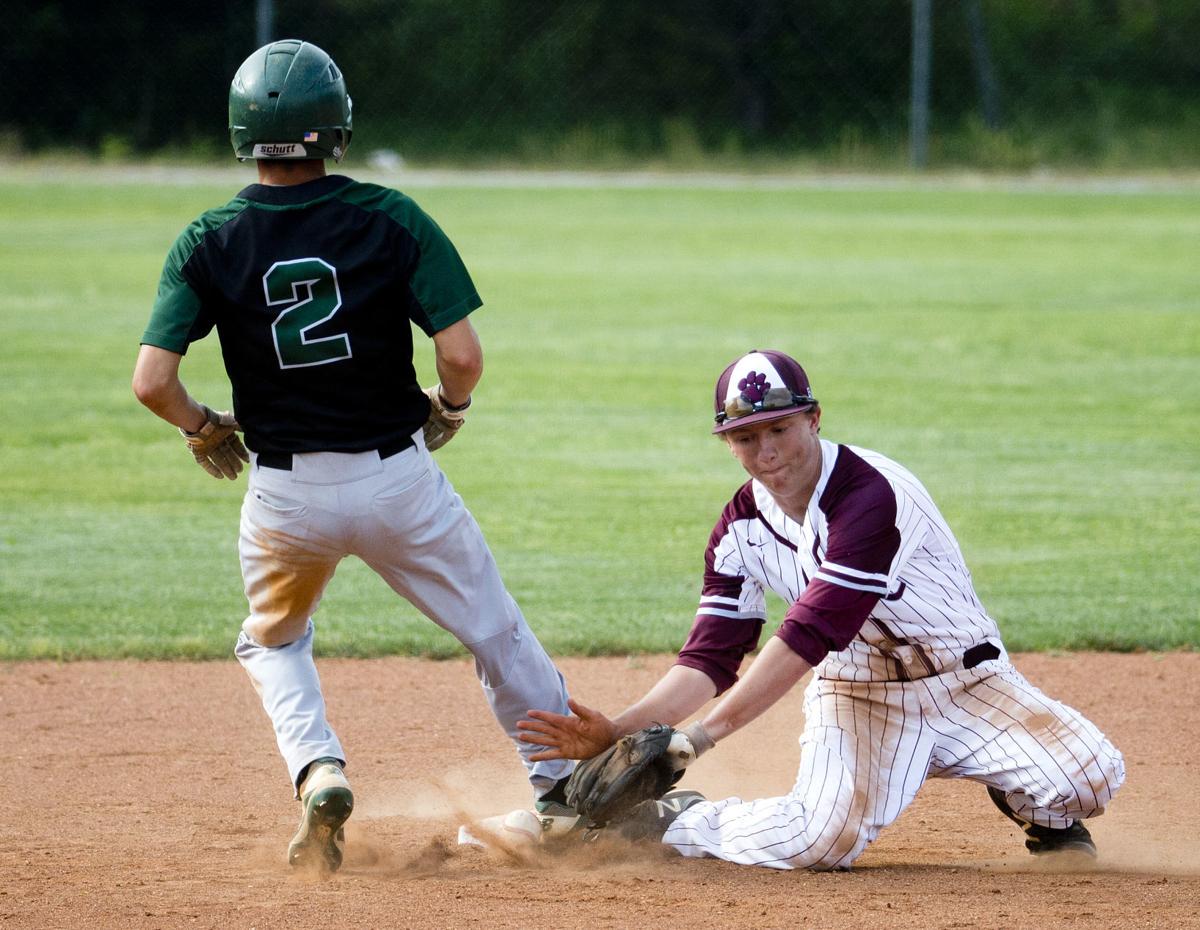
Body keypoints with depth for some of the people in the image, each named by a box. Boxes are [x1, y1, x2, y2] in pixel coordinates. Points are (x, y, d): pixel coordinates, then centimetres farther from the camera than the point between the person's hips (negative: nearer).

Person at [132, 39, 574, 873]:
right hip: (397, 477, -1)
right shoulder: (392, 221, -10)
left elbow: (152, 381, -13)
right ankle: (566, 784, 23)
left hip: (285, 491, 1)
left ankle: (318, 770, 2)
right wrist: (451, 406, 6)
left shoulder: (210, 242, -7)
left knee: (272, 641, 26)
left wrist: (203, 428, 7)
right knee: (497, 634, 18)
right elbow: (463, 353, -16)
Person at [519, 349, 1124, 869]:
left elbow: (810, 636, -31)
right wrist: (620, 731, -23)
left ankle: (1040, 812, 12)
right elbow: (711, 657, -6)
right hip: (857, 694, 2)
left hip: (965, 680, -2)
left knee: (1091, 777, -24)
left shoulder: (870, 494, -26)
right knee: (823, 837, -28)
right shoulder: (741, 528, -4)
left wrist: (702, 735, -33)